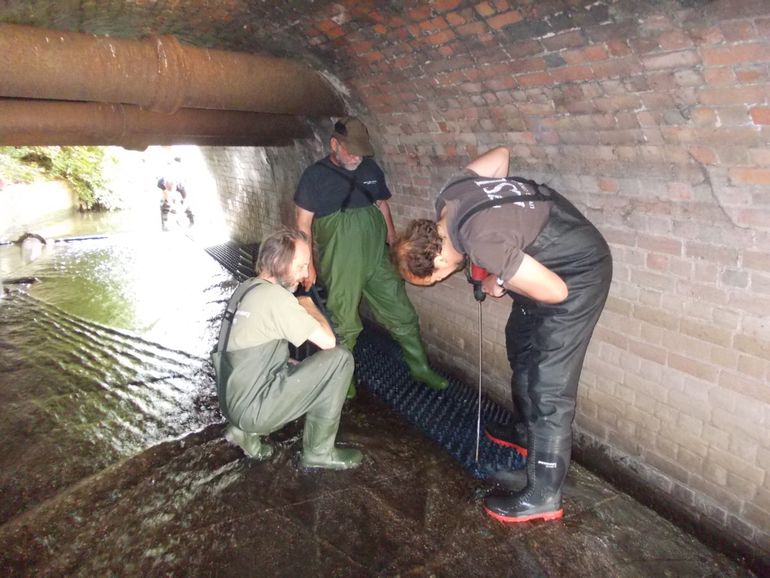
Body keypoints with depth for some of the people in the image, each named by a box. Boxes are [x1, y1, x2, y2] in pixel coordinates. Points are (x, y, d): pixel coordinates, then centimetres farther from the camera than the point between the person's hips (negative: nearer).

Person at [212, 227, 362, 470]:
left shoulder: (247, 288, 7)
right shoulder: (275, 296, -20)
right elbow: (328, 341, -17)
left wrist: (292, 363, 12)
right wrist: (308, 305, -1)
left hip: (234, 399, 9)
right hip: (252, 406, -9)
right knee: (340, 358, -10)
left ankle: (246, 430, 17)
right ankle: (319, 452, 2)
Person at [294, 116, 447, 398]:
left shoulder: (371, 169, 6)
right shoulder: (315, 175, -4)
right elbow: (304, 223, -3)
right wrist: (308, 265, -5)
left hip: (377, 259, 4)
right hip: (340, 267, -3)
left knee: (402, 315, 8)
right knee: (343, 325, 8)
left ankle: (420, 368, 23)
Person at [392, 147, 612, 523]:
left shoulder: (482, 242, -35)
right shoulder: (449, 195, -10)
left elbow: (556, 292, -28)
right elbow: (500, 155, 8)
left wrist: (500, 283, -12)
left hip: (578, 271, -10)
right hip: (553, 255, 10)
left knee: (549, 386, -8)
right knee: (521, 342, 22)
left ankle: (543, 497, 4)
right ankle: (525, 431, 42)